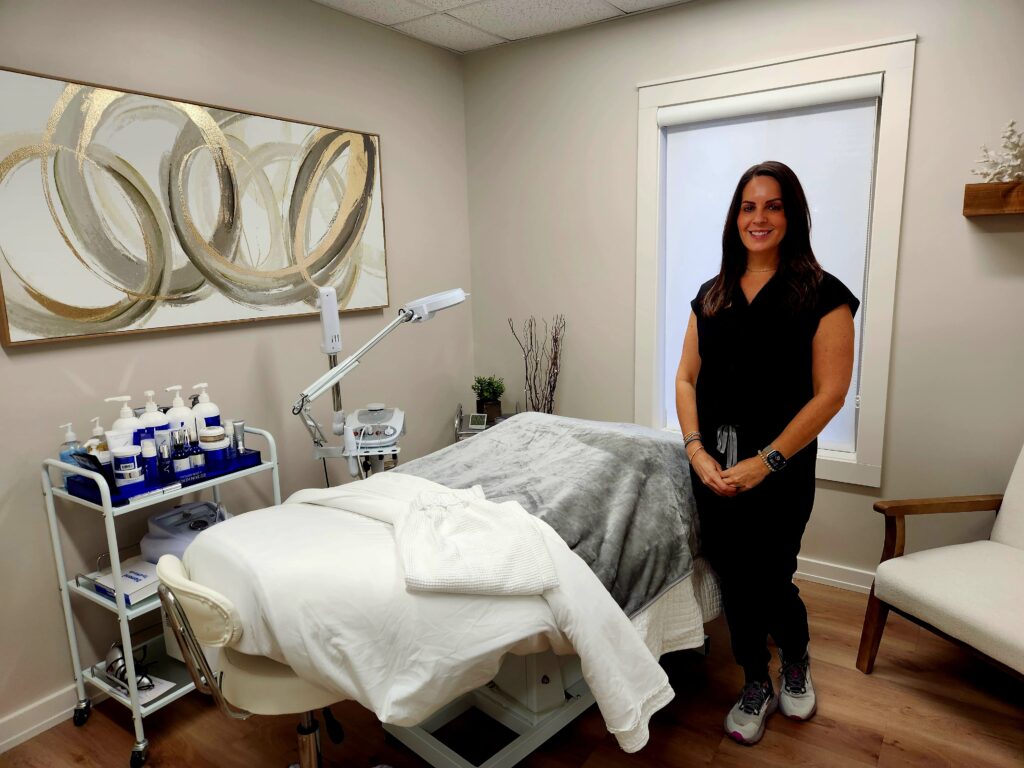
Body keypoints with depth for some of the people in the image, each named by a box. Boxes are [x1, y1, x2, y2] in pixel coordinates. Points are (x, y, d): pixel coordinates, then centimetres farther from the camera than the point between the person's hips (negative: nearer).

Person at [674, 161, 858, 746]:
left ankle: (797, 661, 40)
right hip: (714, 469, 4)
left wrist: (765, 462, -16)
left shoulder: (822, 295, -6)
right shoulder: (713, 294, 8)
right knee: (734, 581, 12)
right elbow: (687, 378, 7)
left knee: (769, 581, 4)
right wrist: (697, 450, -7)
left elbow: (830, 394, -12)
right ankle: (757, 687, 36)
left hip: (779, 471, -4)